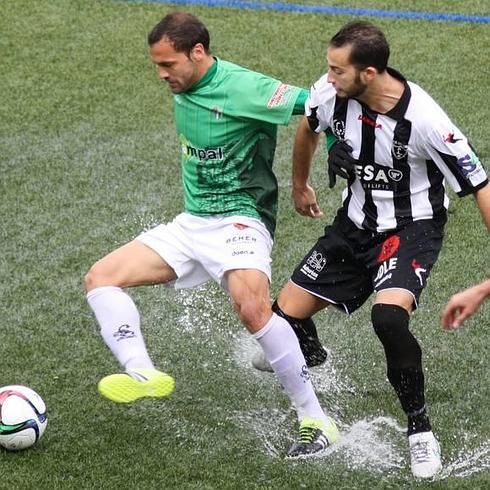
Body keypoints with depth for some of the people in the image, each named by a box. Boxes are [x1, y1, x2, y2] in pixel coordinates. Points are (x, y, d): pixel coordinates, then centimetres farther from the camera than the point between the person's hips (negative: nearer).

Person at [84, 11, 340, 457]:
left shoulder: (242, 88, -17)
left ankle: (315, 419, -22)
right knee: (101, 277, -5)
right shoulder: (183, 89, 9)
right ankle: (142, 373, -21)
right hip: (191, 222, 9)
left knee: (251, 305, -34)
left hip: (240, 218, -9)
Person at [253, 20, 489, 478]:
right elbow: (308, 126, 10)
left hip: (412, 228, -5)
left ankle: (419, 428, -12)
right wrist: (300, 186, 25)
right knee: (287, 314, 2)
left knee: (388, 317, -32)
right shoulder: (331, 93, -16)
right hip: (355, 222, 5)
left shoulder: (424, 120, -29)